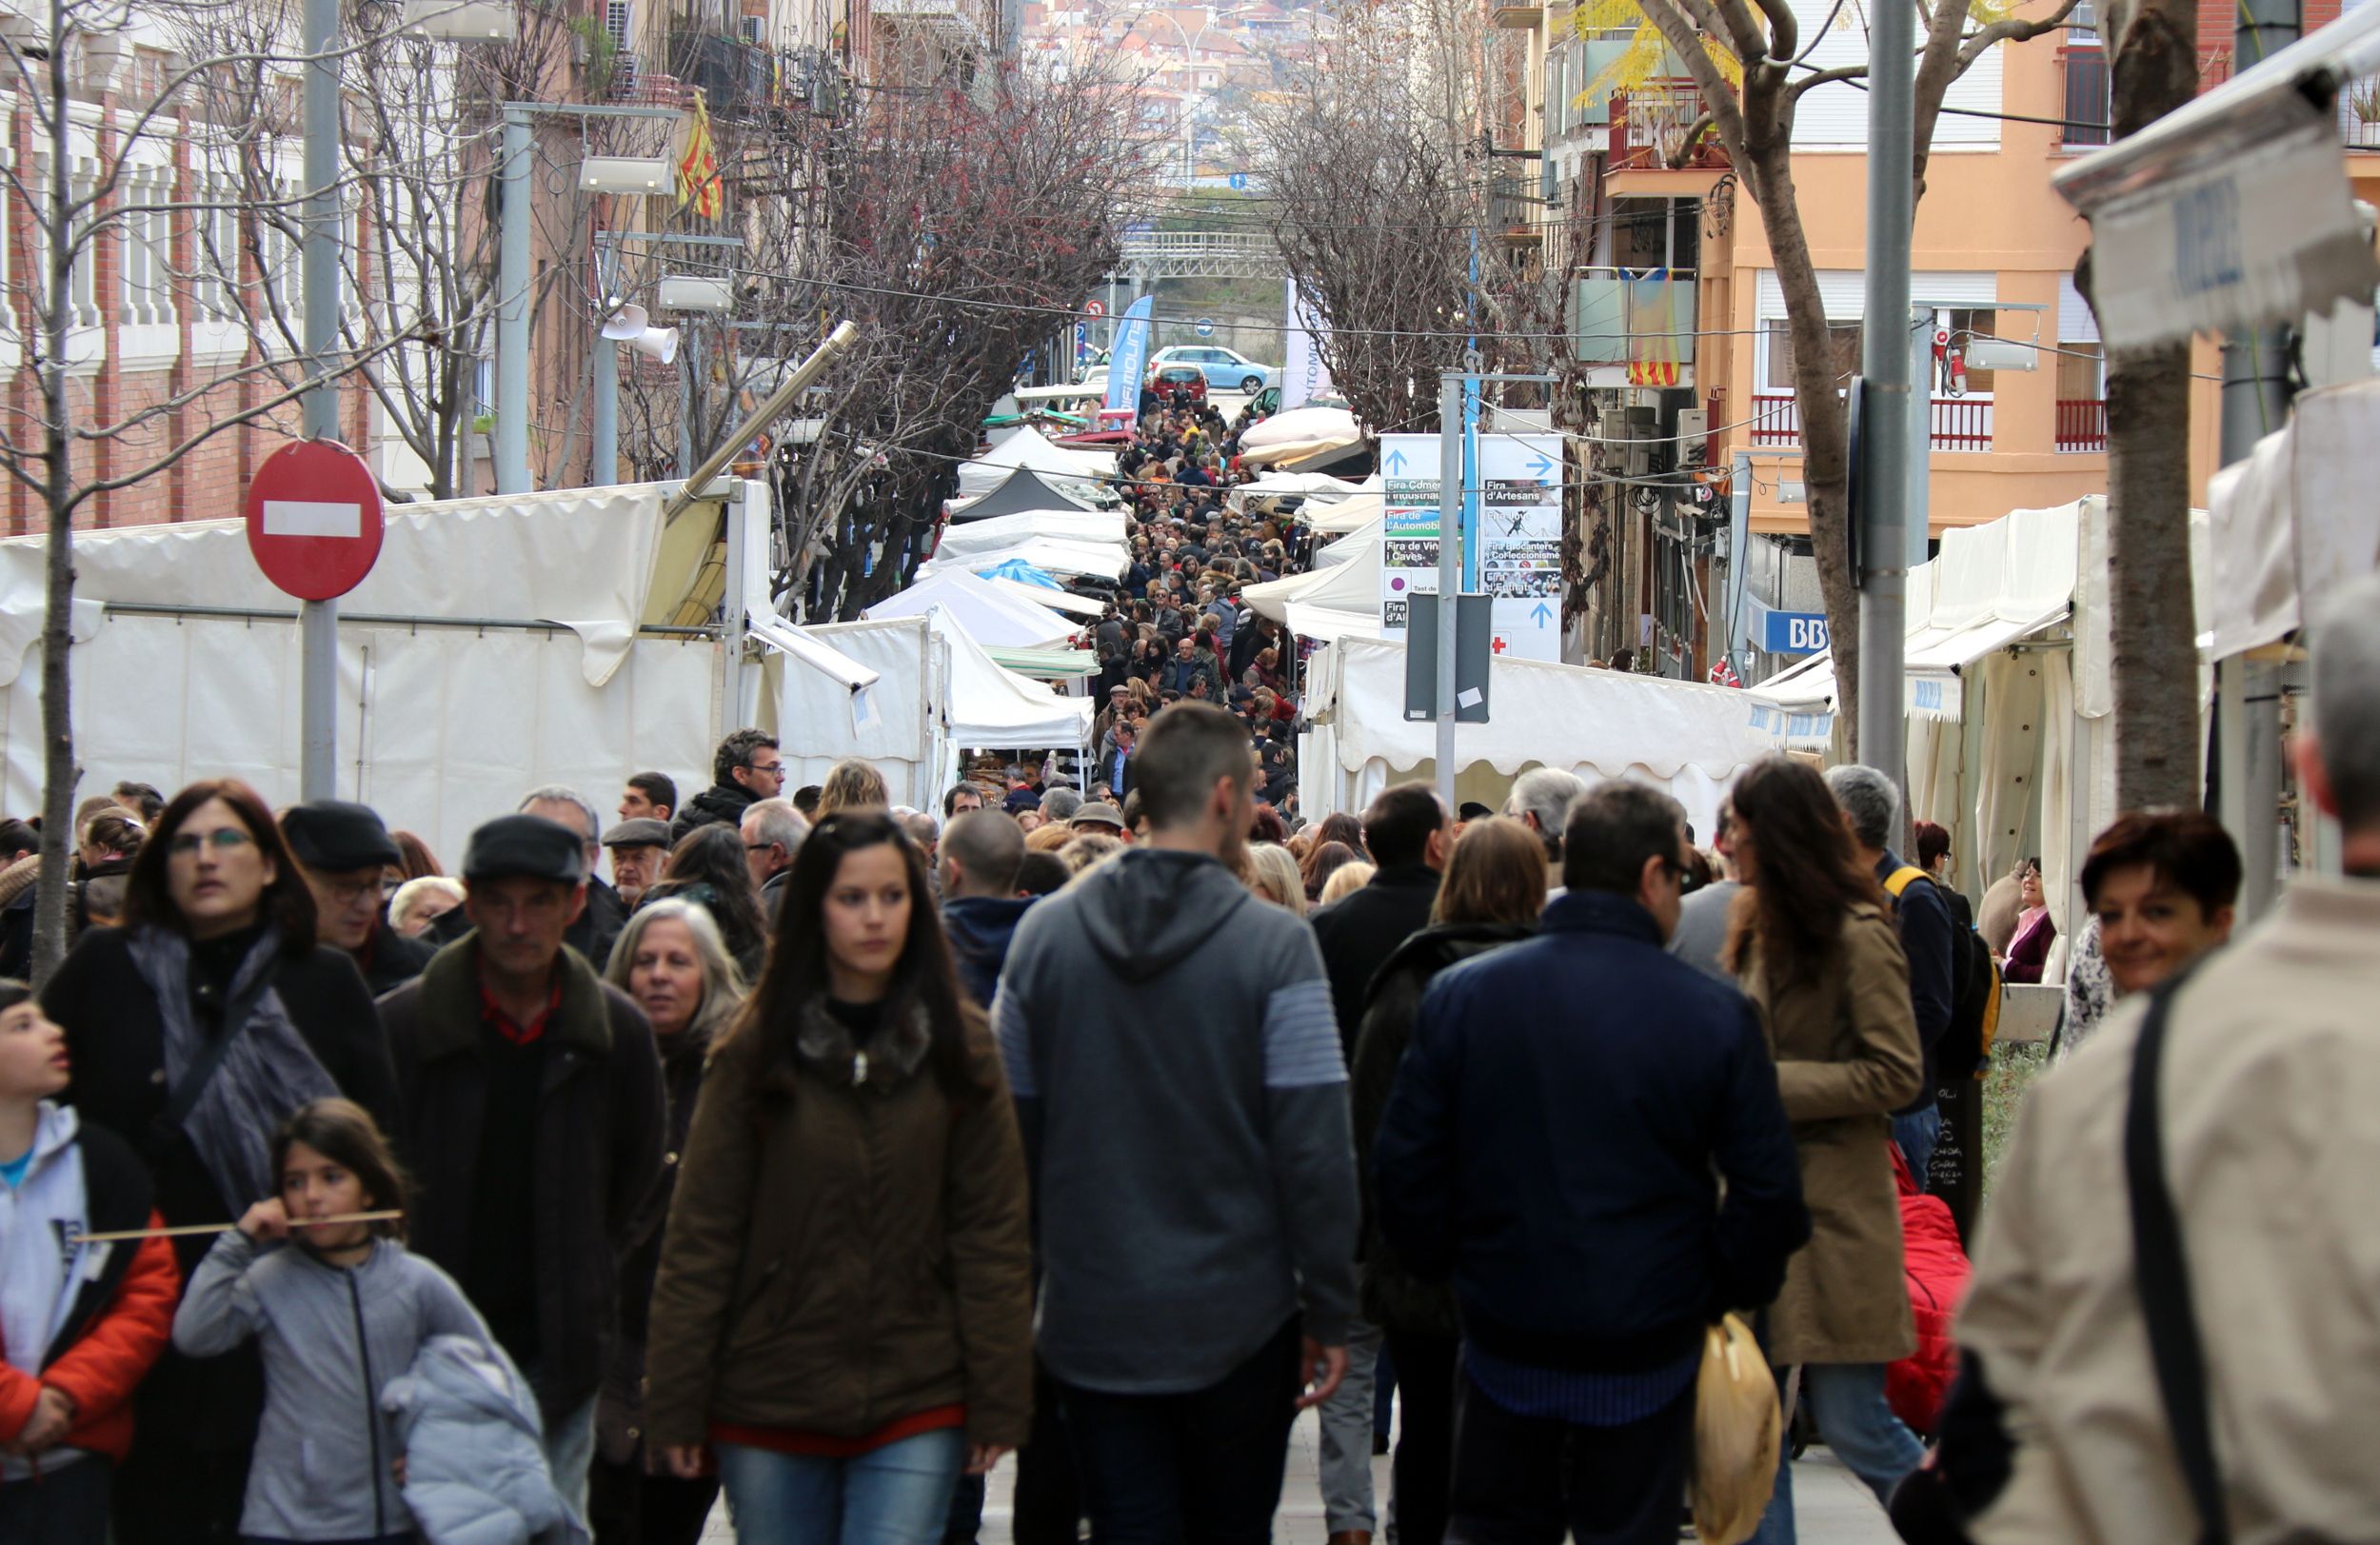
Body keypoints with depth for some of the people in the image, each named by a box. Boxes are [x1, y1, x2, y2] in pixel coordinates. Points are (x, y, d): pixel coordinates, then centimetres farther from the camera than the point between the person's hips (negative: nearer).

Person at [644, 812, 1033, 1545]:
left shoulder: (959, 1046, 3)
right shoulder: (757, 1048, 2)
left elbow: (994, 1234, 3)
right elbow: (699, 1236, 2)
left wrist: (998, 1401, -2)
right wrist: (677, 1402, -2)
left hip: (916, 1403, -1)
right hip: (770, 1400, 1)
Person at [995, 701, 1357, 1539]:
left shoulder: (1045, 933, 1)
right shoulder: (1273, 945, -11)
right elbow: (1315, 1146, -12)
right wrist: (1329, 1312, -4)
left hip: (1091, 1320, 2)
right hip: (1237, 1321, -2)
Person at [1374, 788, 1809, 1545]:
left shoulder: (1459, 994, -5)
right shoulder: (1715, 1015, -11)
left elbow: (1403, 1165, -2)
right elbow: (1767, 1193, -8)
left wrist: (1440, 1269, 13)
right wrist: (1726, 1294, 8)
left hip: (1504, 1338, 2)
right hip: (1645, 1353, -2)